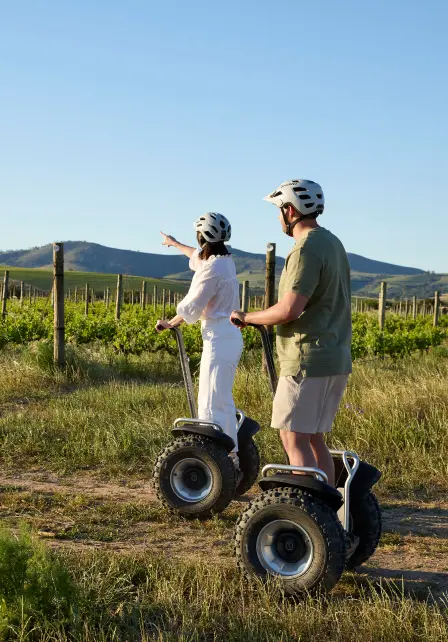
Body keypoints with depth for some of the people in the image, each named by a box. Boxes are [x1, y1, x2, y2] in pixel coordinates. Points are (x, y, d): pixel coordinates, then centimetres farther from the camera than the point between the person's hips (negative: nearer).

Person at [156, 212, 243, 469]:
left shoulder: (212, 269, -18)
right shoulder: (225, 260, 11)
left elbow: (191, 308, -16)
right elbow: (199, 256, 33)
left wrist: (169, 323, 1)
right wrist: (174, 243, 49)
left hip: (218, 338, -10)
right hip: (232, 335, 10)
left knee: (211, 402, -8)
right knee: (224, 398, 18)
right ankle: (231, 453, 26)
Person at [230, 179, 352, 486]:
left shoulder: (307, 249, -16)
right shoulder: (332, 243, 15)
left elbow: (289, 310, -24)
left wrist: (247, 317, -9)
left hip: (309, 361, -10)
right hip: (336, 359, 10)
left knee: (294, 437, -4)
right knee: (314, 437, 15)